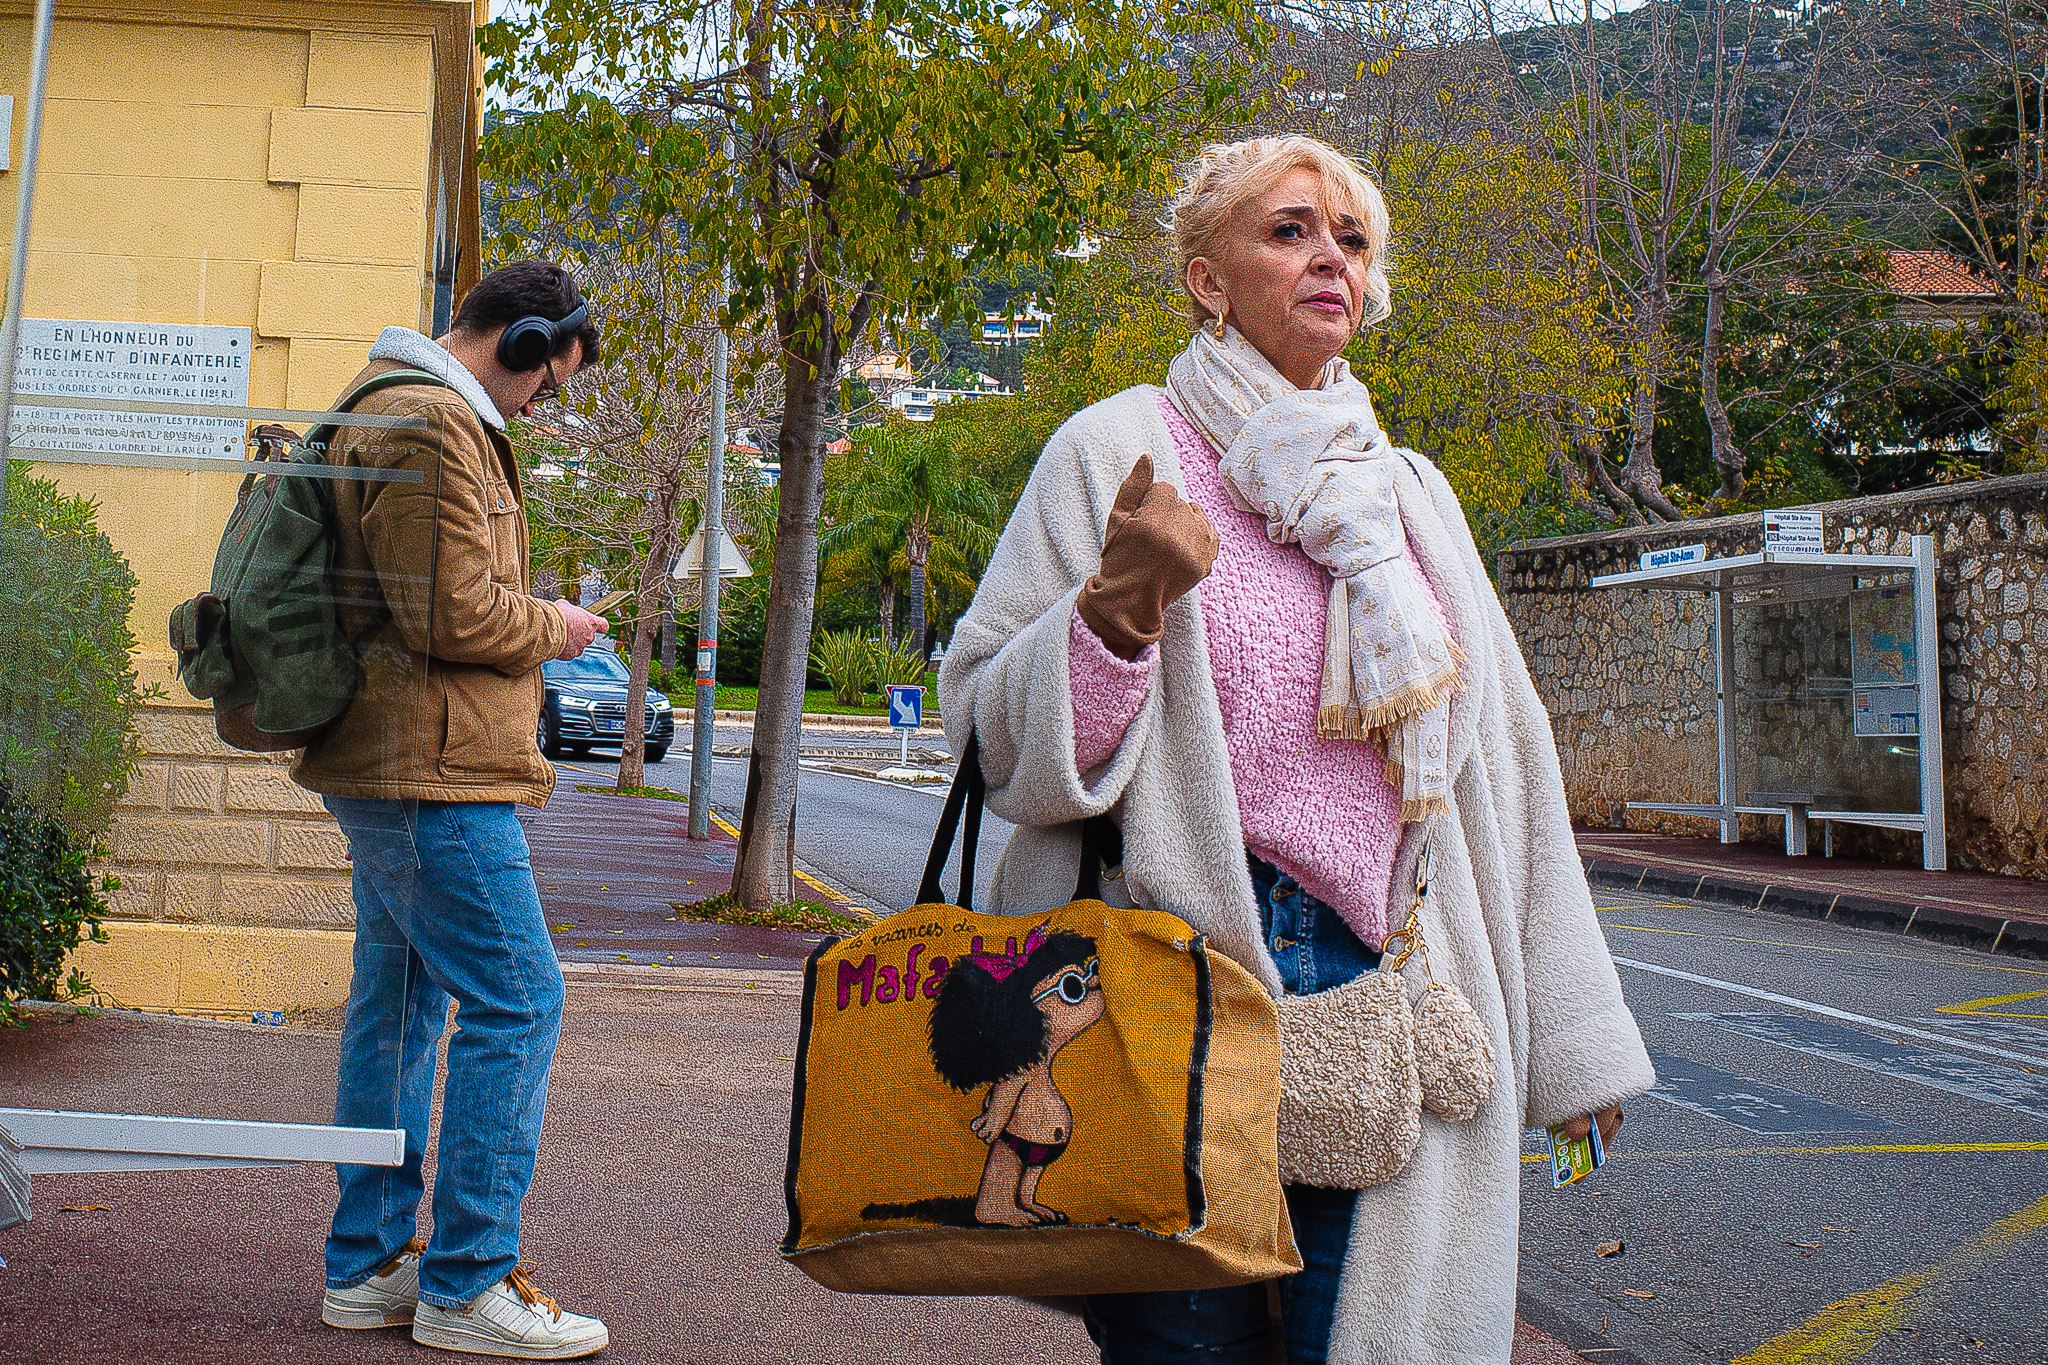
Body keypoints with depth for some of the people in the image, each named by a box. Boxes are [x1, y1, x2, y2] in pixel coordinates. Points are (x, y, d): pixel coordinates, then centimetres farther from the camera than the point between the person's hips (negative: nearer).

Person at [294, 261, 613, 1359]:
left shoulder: (392, 411, 21)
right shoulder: (430, 425, -14)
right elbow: (456, 614, -20)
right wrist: (551, 629, -4)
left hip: (390, 770, 11)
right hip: (431, 772, -11)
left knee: (400, 1002, 13)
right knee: (516, 1002, -8)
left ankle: (368, 1265, 21)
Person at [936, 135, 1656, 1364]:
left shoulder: (1410, 493, 14)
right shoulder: (1120, 452, 0)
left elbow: (1501, 766, 17)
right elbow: (994, 735, -3)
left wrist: (1570, 1036, 16)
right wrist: (1120, 607, -22)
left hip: (1379, 981, 4)